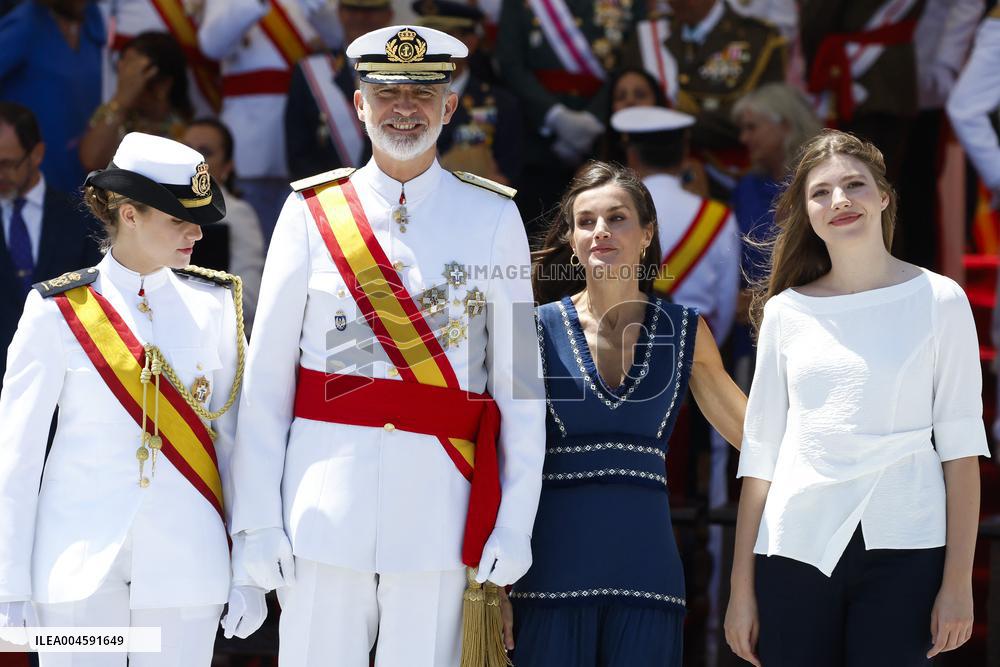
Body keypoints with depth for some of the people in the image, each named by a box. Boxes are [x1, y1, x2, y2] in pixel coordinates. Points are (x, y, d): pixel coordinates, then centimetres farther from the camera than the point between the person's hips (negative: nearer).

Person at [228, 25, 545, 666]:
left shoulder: (493, 218, 6)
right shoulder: (312, 211, 6)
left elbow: (520, 380, 4)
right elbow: (266, 377, 4)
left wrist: (516, 522, -3)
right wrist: (255, 518, -2)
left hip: (439, 508, 0)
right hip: (325, 509, 0)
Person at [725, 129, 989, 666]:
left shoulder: (938, 301, 3)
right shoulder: (786, 311, 10)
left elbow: (960, 446, 0)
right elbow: (759, 451, 10)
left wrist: (958, 582, -6)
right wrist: (742, 587, 6)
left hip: (901, 551, -2)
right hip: (796, 547, 2)